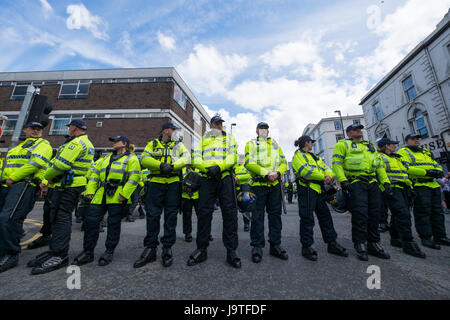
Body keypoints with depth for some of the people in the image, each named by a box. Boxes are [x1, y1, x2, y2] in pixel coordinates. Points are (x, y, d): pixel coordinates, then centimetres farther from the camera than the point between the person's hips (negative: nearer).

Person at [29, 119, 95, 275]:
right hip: (75, 185, 10)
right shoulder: (87, 143, 21)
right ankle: (55, 250, 24)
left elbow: (61, 164, -19)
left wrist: (48, 176, -1)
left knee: (61, 217, -8)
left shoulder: (76, 142, -13)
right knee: (59, 217, 15)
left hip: (67, 186, -10)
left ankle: (59, 256, -4)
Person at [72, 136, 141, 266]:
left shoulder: (131, 159, -1)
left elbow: (134, 177, -12)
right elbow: (95, 174, 20)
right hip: (101, 195, 7)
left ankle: (109, 252, 19)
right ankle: (88, 252, 21)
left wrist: (124, 194, -20)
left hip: (117, 197, -7)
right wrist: (90, 191, 8)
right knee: (91, 221, 6)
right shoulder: (107, 158, 23)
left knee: (113, 224, 3)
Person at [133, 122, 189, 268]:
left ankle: (167, 248, 17)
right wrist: (160, 165, -18)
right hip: (156, 183, 0)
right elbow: (144, 159, -2)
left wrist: (172, 166, -18)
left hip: (173, 183, 1)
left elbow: (186, 158, -2)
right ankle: (150, 248, 17)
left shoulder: (179, 145, 15)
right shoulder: (153, 144, 13)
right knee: (152, 215, 2)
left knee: (170, 216, 4)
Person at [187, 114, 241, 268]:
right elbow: (196, 158, 8)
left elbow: (232, 156, 2)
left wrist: (219, 167, -15)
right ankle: (201, 249, 15)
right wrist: (207, 168, -12)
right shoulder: (203, 139, 23)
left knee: (230, 212, -3)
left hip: (225, 176, -1)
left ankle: (231, 250, 9)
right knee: (204, 212, 1)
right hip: (207, 178, 1)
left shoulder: (229, 137, 19)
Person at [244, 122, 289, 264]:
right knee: (257, 216, 0)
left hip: (275, 184, 5)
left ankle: (275, 245, 23)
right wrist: (266, 174, -17)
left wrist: (277, 173, -9)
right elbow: (249, 164, -8)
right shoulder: (251, 144, 7)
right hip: (258, 184, -4)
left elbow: (283, 163, 13)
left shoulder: (275, 144, 21)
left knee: (275, 214, 10)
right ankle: (257, 246, 12)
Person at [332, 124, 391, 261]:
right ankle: (360, 245, 2)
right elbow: (336, 163, -7)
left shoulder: (370, 146, 26)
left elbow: (379, 165, 24)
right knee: (360, 214, -9)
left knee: (374, 214, 8)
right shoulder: (343, 144, 4)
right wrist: (343, 181, -18)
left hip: (373, 183, 7)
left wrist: (385, 181, 12)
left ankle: (373, 244, 20)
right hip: (356, 183, -7)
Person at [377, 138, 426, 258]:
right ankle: (408, 244, -13)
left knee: (397, 214, 11)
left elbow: (405, 172, 31)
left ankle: (395, 239, 21)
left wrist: (410, 186, 22)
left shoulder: (397, 158, 26)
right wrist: (385, 188, -20)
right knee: (403, 214, -16)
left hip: (403, 189, 9)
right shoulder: (380, 157, -3)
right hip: (392, 189, -9)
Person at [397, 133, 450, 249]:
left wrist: (438, 171, -1)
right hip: (419, 186, -8)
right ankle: (426, 238, 0)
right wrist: (426, 172, -19)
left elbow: (436, 165, 22)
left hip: (433, 184, 8)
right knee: (423, 211, -6)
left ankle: (440, 236, 22)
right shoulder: (403, 152, -1)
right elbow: (405, 168, -14)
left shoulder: (426, 152, 25)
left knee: (437, 211, 12)